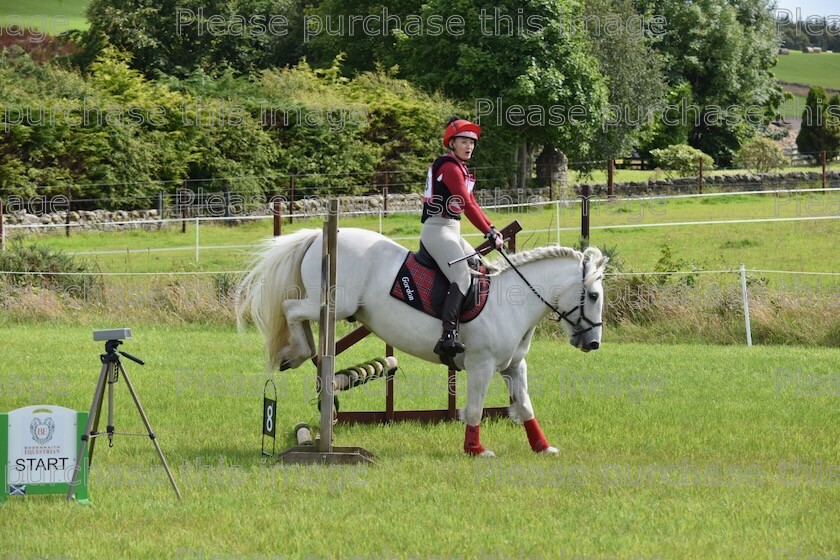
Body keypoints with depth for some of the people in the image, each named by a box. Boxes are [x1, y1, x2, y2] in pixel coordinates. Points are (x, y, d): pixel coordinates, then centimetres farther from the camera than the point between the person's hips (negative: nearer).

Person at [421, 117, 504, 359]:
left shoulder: (460, 168, 20)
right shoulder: (450, 167, -12)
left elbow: (472, 205, 22)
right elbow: (467, 205, -18)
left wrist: (492, 230, 13)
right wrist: (490, 234, -17)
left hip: (451, 232, 11)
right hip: (438, 231, -11)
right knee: (462, 279, -25)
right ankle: (448, 336, -39)